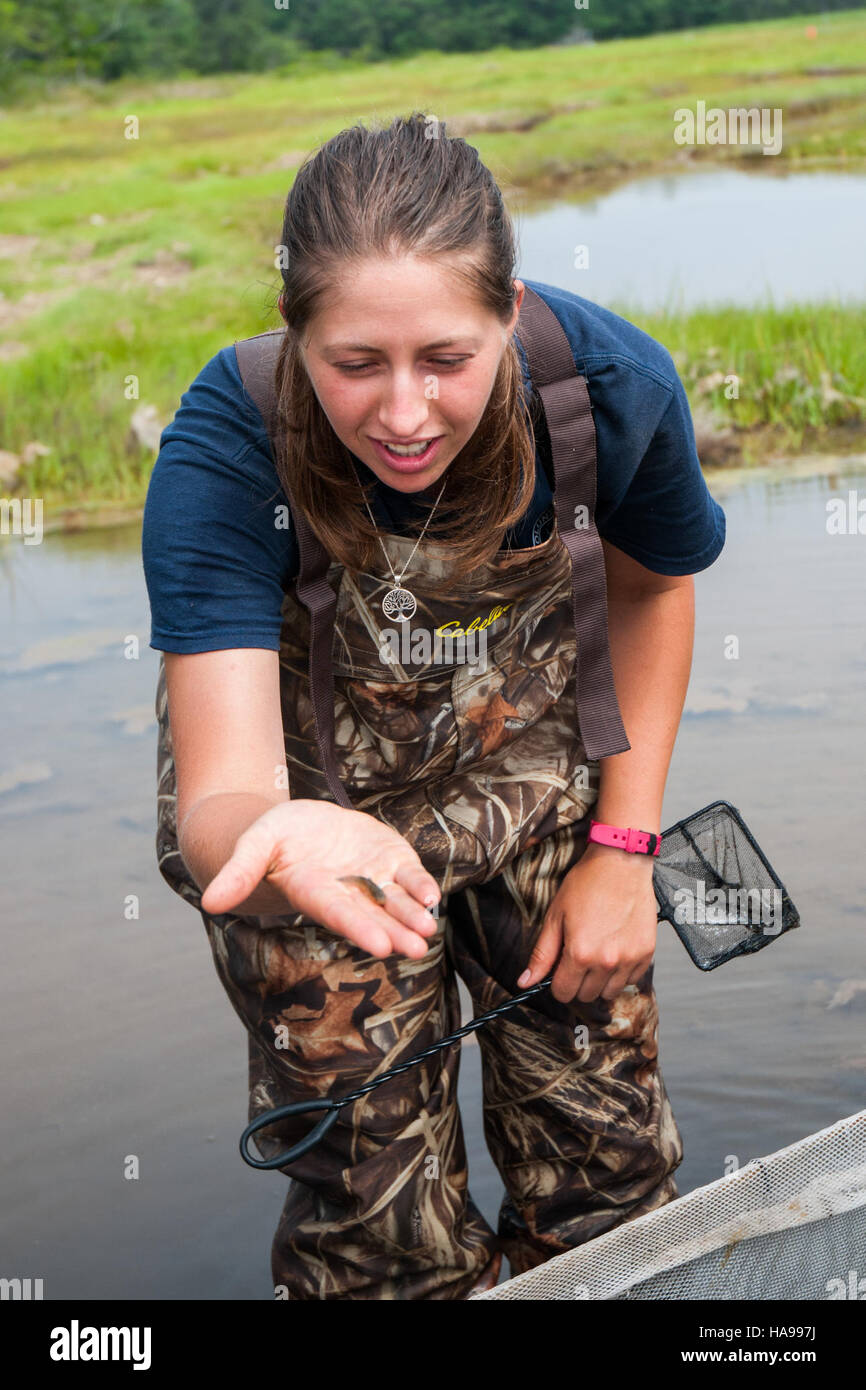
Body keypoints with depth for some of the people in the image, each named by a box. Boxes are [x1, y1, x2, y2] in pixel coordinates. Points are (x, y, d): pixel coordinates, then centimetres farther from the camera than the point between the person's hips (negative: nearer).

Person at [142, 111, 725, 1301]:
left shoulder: (611, 386, -23)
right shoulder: (225, 454, -31)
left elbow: (652, 586, 0)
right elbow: (218, 799, -37)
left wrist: (624, 847, -2)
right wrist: (276, 845, -62)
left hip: (536, 777, 2)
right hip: (310, 793, -2)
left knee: (607, 1166, 9)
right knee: (380, 1221, 4)